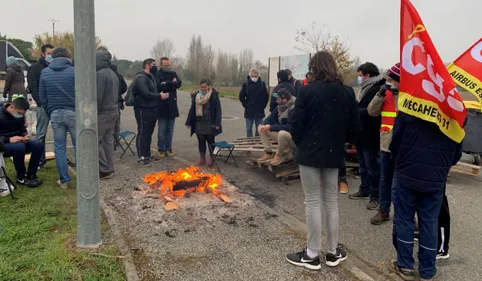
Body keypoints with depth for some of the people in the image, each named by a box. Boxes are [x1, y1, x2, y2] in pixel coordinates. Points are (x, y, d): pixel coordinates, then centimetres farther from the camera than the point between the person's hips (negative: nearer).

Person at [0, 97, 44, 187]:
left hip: (17, 142, 6)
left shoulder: (20, 115, 1)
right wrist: (9, 139, -32)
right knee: (19, 147, -38)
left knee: (39, 145, -19)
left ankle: (30, 175, -8)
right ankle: (21, 177, -19)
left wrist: (25, 136, -12)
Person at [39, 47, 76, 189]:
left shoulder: (45, 72, 7)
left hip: (55, 113, 3)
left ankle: (64, 180, 10)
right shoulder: (74, 71, -3)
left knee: (59, 148, 8)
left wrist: (50, 114, 15)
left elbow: (42, 98, 8)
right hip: (73, 112, -2)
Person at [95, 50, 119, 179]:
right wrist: (115, 107, 15)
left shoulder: (100, 74, -15)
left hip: (103, 113, -9)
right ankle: (109, 168, 16)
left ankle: (105, 169, -2)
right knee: (108, 140, 12)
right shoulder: (113, 73, 15)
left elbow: (98, 96, -19)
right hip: (113, 111, 9)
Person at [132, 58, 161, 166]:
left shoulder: (150, 77, 17)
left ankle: (147, 155, 24)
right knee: (142, 133, -1)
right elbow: (146, 93, -23)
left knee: (149, 133, 15)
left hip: (152, 109, 9)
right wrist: (160, 96, -14)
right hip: (143, 110, -9)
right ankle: (141, 157, 7)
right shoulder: (140, 77, -15)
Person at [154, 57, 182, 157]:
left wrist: (166, 84, -13)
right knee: (162, 130, 3)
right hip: (162, 106, -4)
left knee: (170, 130, 8)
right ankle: (161, 149, 13)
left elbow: (179, 83, -5)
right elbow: (158, 86, -19)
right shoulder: (157, 75, -3)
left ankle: (168, 149, 17)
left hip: (172, 106, 4)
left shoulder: (173, 73, 11)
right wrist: (171, 83, -13)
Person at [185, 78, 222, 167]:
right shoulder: (196, 96, 6)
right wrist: (189, 122, 9)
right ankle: (202, 158, 20)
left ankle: (212, 158, 19)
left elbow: (218, 110, -7)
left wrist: (217, 123, -13)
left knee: (210, 140, 6)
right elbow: (192, 110, 11)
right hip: (199, 123, 4)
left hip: (210, 123, -4)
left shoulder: (214, 95, -6)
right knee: (201, 140, 9)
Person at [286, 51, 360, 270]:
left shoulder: (308, 91, -12)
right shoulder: (347, 92, 3)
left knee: (313, 203, 3)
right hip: (334, 154, 5)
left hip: (310, 153, -5)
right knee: (332, 202, 15)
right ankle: (333, 252, 24)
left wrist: (300, 143, 6)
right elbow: (355, 126, 4)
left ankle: (312, 255, 13)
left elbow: (296, 124, -12)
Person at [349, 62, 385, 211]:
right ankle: (364, 190, 30)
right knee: (363, 164, 18)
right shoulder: (366, 88, 15)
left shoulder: (377, 89, -17)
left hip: (370, 135, -10)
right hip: (362, 133, 10)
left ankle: (376, 196, 7)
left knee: (372, 166, -2)